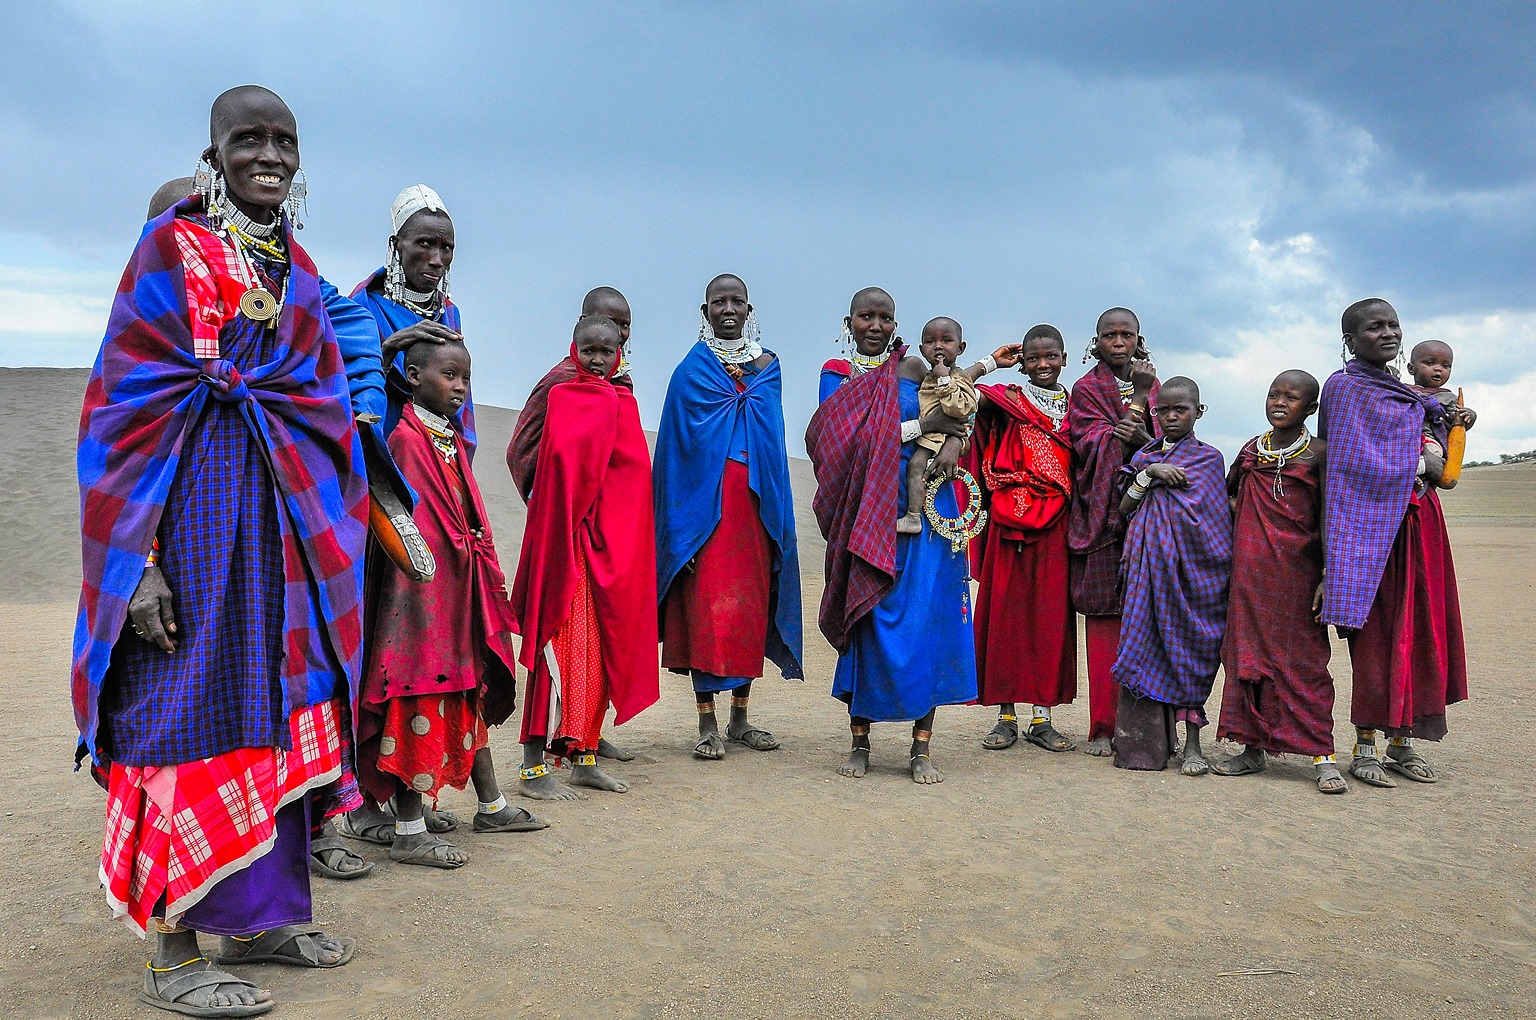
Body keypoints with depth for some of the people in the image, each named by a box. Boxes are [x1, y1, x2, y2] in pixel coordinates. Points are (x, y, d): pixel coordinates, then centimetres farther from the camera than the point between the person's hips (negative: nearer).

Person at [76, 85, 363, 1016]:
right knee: (188, 713, -4)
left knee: (278, 704, 9)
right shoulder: (172, 247, -2)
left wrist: (334, 529, 10)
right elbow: (128, 405, -9)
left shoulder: (298, 266, 16)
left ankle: (255, 916, 22)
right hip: (193, 501, -6)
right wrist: (141, 560, -16)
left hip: (286, 511, 7)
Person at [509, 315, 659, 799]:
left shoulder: (623, 402, 14)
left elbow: (633, 475, 12)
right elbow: (562, 457, -16)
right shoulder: (562, 397, -3)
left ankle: (585, 758, 21)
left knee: (605, 646, 10)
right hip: (570, 540, -6)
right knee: (561, 647, -6)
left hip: (615, 542, 6)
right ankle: (533, 766, 1)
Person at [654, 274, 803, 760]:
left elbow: (772, 436, 15)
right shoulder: (692, 370, 1)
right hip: (705, 502, -4)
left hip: (756, 504, 4)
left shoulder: (768, 365, 13)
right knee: (706, 607, -6)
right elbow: (682, 445, -3)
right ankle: (708, 726, 2)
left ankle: (739, 720, 18)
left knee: (752, 607, 7)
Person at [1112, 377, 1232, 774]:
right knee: (1148, 644, 0)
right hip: (1149, 562, 3)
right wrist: (1149, 474, -7)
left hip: (1189, 564, -3)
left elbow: (1213, 517, 6)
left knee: (1187, 644, -3)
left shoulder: (1208, 457, 5)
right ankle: (1157, 740, 9)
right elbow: (1123, 509, 5)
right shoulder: (1145, 455, 14)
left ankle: (1192, 743, 3)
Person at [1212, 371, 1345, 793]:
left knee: (1304, 658, -4)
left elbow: (1327, 518, -5)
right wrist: (1233, 509, 11)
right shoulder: (1251, 450, 10)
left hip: (1297, 569, -4)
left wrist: (1329, 576, -10)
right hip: (1249, 569, 4)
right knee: (1248, 652, 6)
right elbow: (1226, 492, 30)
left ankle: (1323, 755, 1)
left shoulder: (1319, 454, -1)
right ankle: (1255, 748, 14)